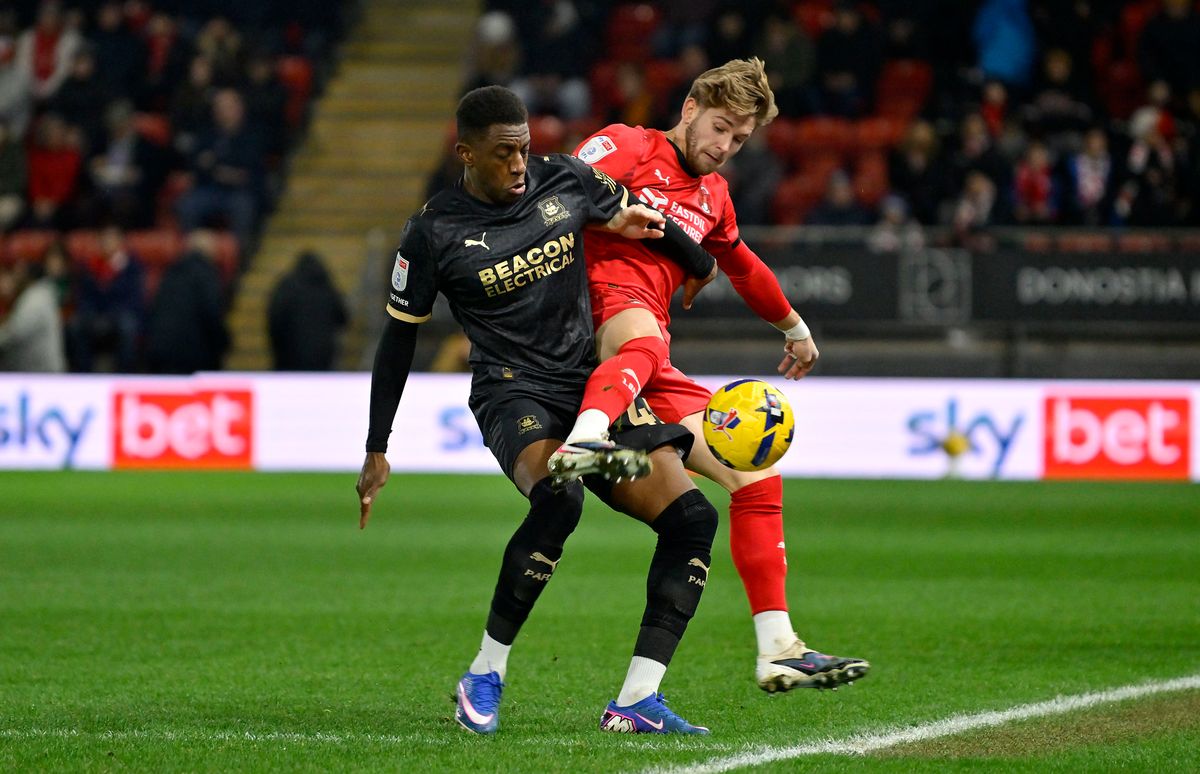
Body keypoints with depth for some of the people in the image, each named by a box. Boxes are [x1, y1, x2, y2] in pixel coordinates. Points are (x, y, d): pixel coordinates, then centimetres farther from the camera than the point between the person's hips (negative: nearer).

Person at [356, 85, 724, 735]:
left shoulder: (567, 181, 1)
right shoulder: (434, 232, -7)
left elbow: (644, 219, 22)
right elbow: (399, 339, 3)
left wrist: (699, 266, 36)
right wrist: (376, 451, 4)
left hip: (592, 382, 5)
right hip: (513, 390, -5)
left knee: (692, 518, -12)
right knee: (558, 497, -37)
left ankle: (636, 701, -10)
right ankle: (484, 676, -22)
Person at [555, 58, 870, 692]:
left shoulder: (712, 197, 28)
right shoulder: (626, 147, 6)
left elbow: (741, 265, 46)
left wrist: (793, 326, 58)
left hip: (652, 377, 8)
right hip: (597, 325, -8)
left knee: (757, 475, 3)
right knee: (643, 340, -43)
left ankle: (777, 649, 1)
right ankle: (584, 441, -75)